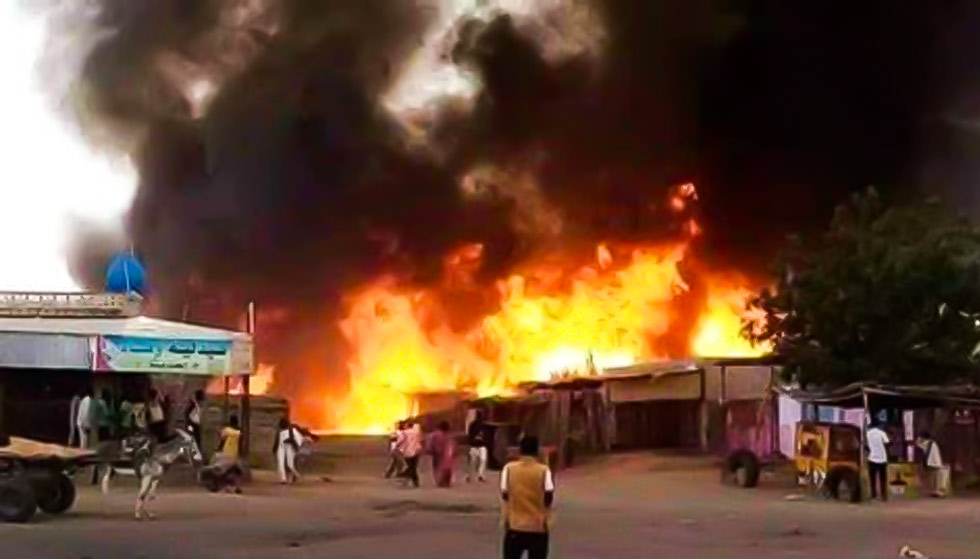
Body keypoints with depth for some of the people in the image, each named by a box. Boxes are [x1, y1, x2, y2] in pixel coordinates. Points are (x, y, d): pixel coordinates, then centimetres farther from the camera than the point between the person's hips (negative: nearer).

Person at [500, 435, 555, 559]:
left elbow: (504, 495, -4)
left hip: (514, 526, 1)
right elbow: (549, 497, -10)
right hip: (538, 527, -1)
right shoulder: (544, 471, -6)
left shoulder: (509, 469, -2)